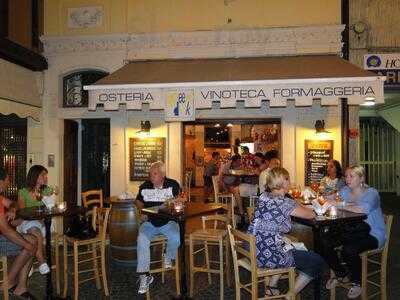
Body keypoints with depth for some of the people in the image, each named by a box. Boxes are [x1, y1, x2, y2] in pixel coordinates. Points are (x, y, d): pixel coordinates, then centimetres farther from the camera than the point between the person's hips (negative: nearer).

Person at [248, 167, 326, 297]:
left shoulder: (263, 197, 5)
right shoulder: (285, 203, -15)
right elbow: (311, 215, -2)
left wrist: (298, 207, 22)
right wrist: (303, 208, 18)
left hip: (251, 250, 8)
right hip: (269, 256, -8)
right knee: (317, 262, 8)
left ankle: (271, 288, 36)